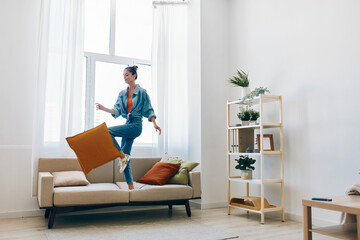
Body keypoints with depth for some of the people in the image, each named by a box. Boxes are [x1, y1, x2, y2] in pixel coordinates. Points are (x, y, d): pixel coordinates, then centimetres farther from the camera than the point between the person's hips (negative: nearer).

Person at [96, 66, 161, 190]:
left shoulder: (142, 92, 0)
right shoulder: (122, 94, 15)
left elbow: (148, 110, 1)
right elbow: (117, 110, 10)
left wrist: (155, 124, -8)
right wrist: (104, 108, -4)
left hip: (136, 125, -7)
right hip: (127, 125, 7)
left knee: (108, 131, -23)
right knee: (125, 159, 3)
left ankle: (123, 156, -13)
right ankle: (131, 187, 9)